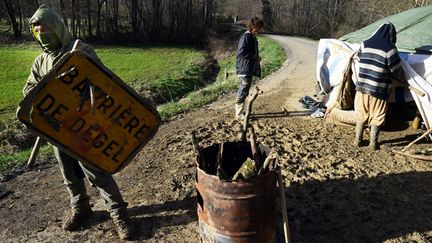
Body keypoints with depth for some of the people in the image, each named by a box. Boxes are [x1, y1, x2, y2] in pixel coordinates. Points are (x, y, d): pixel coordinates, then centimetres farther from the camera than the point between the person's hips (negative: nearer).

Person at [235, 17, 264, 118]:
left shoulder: (252, 37, 15)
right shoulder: (245, 37, -15)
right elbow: (240, 53, -21)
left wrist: (257, 58, 7)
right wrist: (255, 57, -16)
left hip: (250, 69, 10)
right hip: (244, 69, -10)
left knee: (244, 90, 15)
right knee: (243, 91, -4)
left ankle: (240, 111, 24)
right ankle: (239, 113, 5)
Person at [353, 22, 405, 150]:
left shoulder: (365, 44, 0)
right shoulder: (390, 48, -12)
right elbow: (397, 70, -6)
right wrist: (405, 80, 13)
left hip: (362, 87, 4)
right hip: (379, 90, -4)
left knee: (361, 114, 16)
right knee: (377, 116, 10)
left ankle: (358, 140, 24)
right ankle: (373, 143, 18)